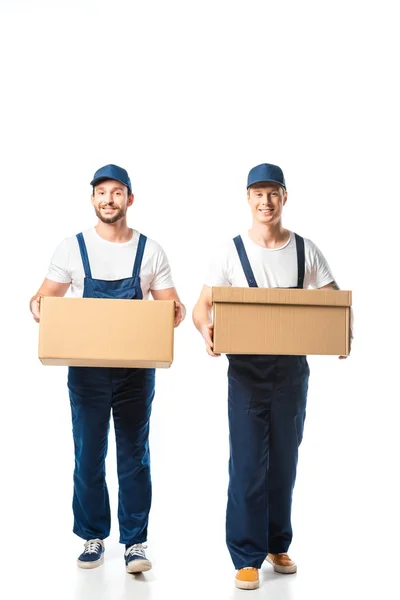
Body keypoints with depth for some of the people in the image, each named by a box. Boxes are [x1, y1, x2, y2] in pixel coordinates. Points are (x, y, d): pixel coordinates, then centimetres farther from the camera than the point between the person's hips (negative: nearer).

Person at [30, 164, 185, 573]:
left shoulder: (151, 251, 3)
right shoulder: (72, 248, 2)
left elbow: (169, 307, 4)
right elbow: (44, 298, 4)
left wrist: (177, 311, -19)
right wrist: (36, 306, -19)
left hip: (136, 368, 0)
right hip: (87, 368, 0)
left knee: (134, 457, 6)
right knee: (88, 457, 8)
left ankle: (135, 542, 16)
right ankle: (93, 537, 25)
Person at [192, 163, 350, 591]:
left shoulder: (306, 251, 3)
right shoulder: (232, 251, -2)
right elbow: (202, 304, -3)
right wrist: (206, 330, -25)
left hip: (292, 368, 2)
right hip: (247, 368, -2)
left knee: (284, 461, 14)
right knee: (248, 463, -1)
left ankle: (277, 546, 31)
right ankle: (247, 558, 12)